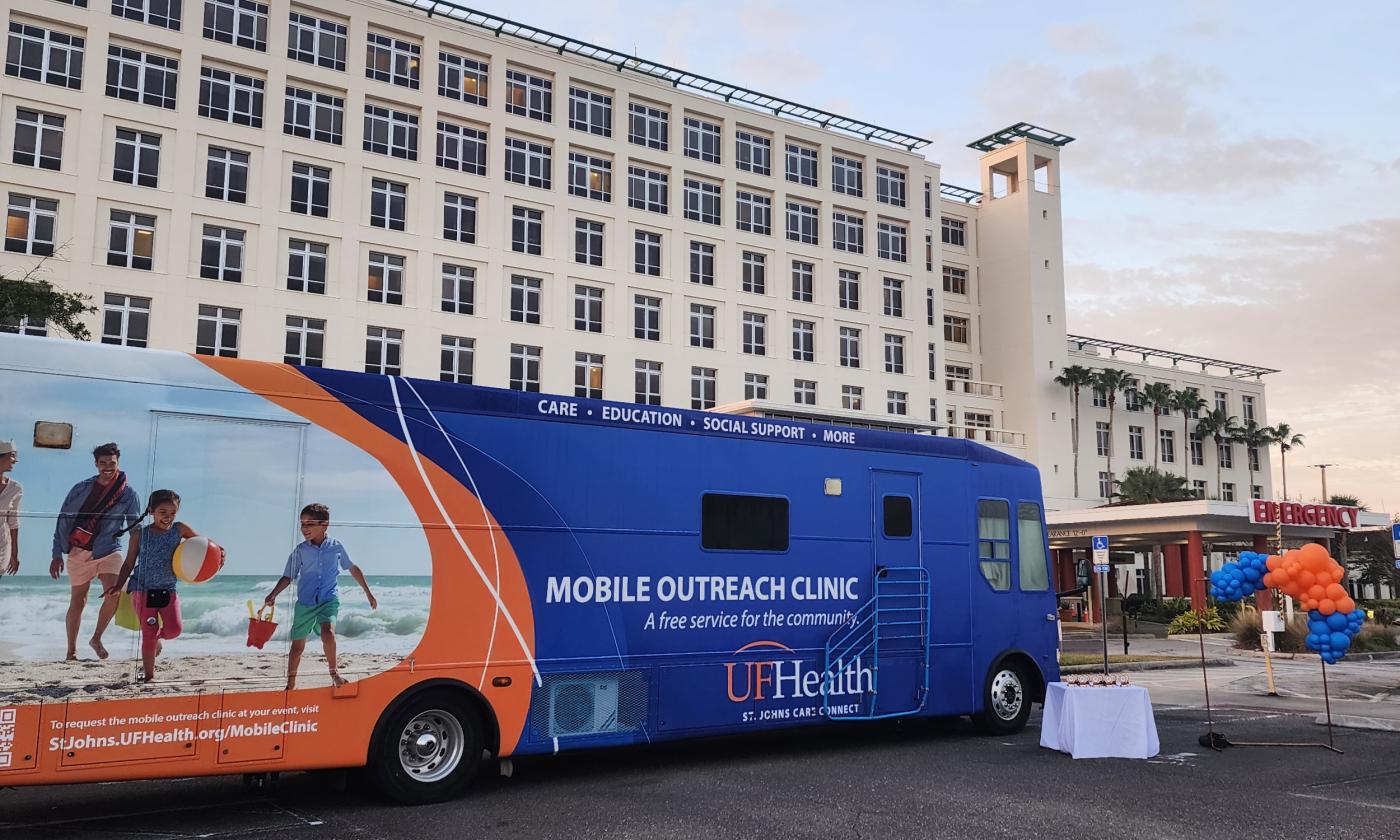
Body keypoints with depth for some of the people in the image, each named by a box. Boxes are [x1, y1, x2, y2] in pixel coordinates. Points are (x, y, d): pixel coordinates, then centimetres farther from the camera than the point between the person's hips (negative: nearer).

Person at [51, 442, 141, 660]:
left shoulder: (128, 495, 2)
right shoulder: (81, 489, 2)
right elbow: (63, 520, 5)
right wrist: (57, 555, 0)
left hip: (109, 551, 0)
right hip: (79, 552, 1)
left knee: (114, 593, -21)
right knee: (78, 601, 7)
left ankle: (97, 639, -1)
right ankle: (71, 651, 21)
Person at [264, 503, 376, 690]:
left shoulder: (336, 547, 1)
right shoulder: (300, 550, 0)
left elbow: (353, 569, 13)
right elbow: (288, 577, 4)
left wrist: (368, 593, 16)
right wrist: (273, 594, -14)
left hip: (329, 600, -2)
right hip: (305, 603, 2)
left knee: (328, 633, -27)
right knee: (298, 645, 9)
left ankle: (333, 672, -8)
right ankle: (291, 684, 26)